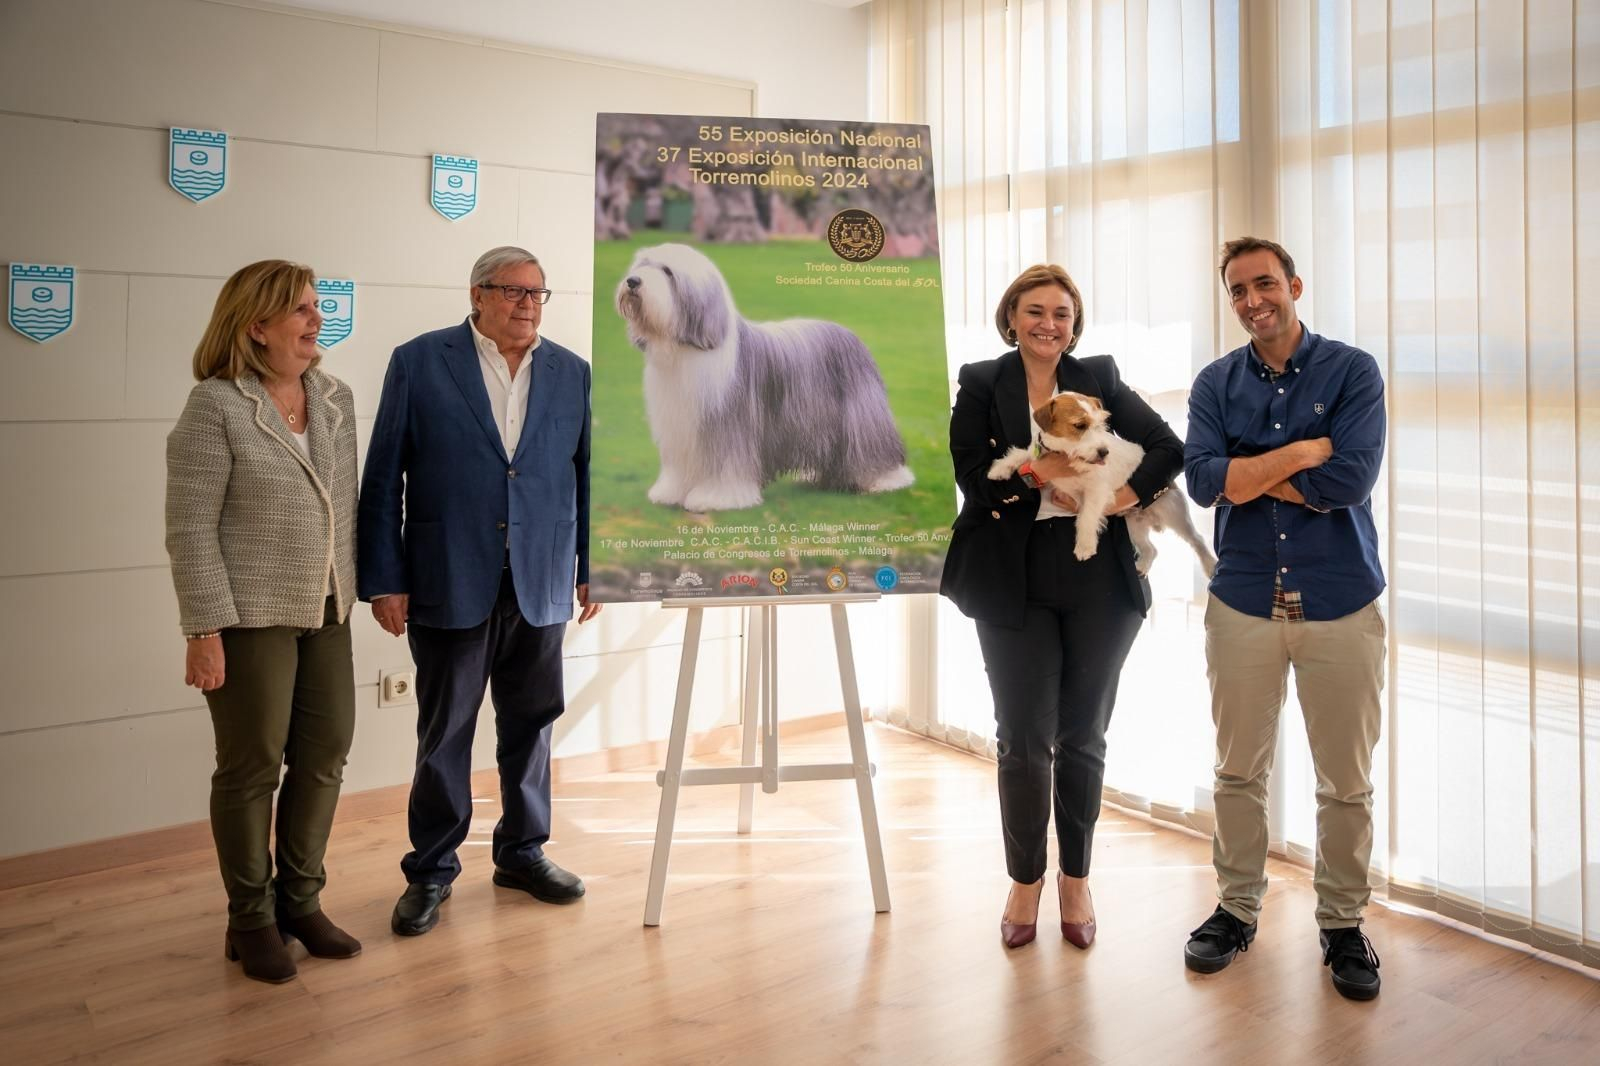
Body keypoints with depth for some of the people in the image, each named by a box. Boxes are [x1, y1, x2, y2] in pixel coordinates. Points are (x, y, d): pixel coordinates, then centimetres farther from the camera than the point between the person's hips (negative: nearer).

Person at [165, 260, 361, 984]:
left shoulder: (334, 398, 7)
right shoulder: (215, 407, -10)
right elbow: (190, 528, -12)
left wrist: (353, 589, 10)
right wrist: (205, 631, -15)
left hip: (326, 613, 6)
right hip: (250, 618, -6)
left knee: (325, 755, 10)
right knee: (253, 766, 5)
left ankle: (300, 901, 28)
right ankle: (251, 918, 23)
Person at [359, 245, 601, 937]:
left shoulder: (572, 374, 8)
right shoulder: (419, 362, -1)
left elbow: (589, 476, 12)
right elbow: (383, 478, -3)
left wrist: (593, 567, 7)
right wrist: (384, 579, -6)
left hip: (541, 586, 3)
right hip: (451, 585, -3)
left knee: (531, 724, 13)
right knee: (444, 732, 7)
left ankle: (523, 852, 30)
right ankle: (431, 871, 23)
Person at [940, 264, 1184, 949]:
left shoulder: (1101, 379, 9)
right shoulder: (981, 385, 5)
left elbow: (1169, 449, 4)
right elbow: (970, 476, -6)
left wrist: (1127, 495, -12)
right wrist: (1040, 473, -17)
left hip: (1098, 583, 2)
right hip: (1015, 582, -1)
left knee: (1083, 737, 10)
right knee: (1025, 739, 2)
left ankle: (1076, 880, 26)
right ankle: (1025, 881, 21)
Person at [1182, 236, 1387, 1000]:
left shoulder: (1353, 371, -4)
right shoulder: (1215, 384, 4)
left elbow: (1348, 482, -18)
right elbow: (1203, 480, -12)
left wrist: (1249, 471, -10)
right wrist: (1302, 453, -15)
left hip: (1340, 604, -2)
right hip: (1243, 602, 2)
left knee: (1346, 782, 8)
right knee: (1239, 771, 12)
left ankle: (1343, 922, 26)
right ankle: (1237, 908, 29)